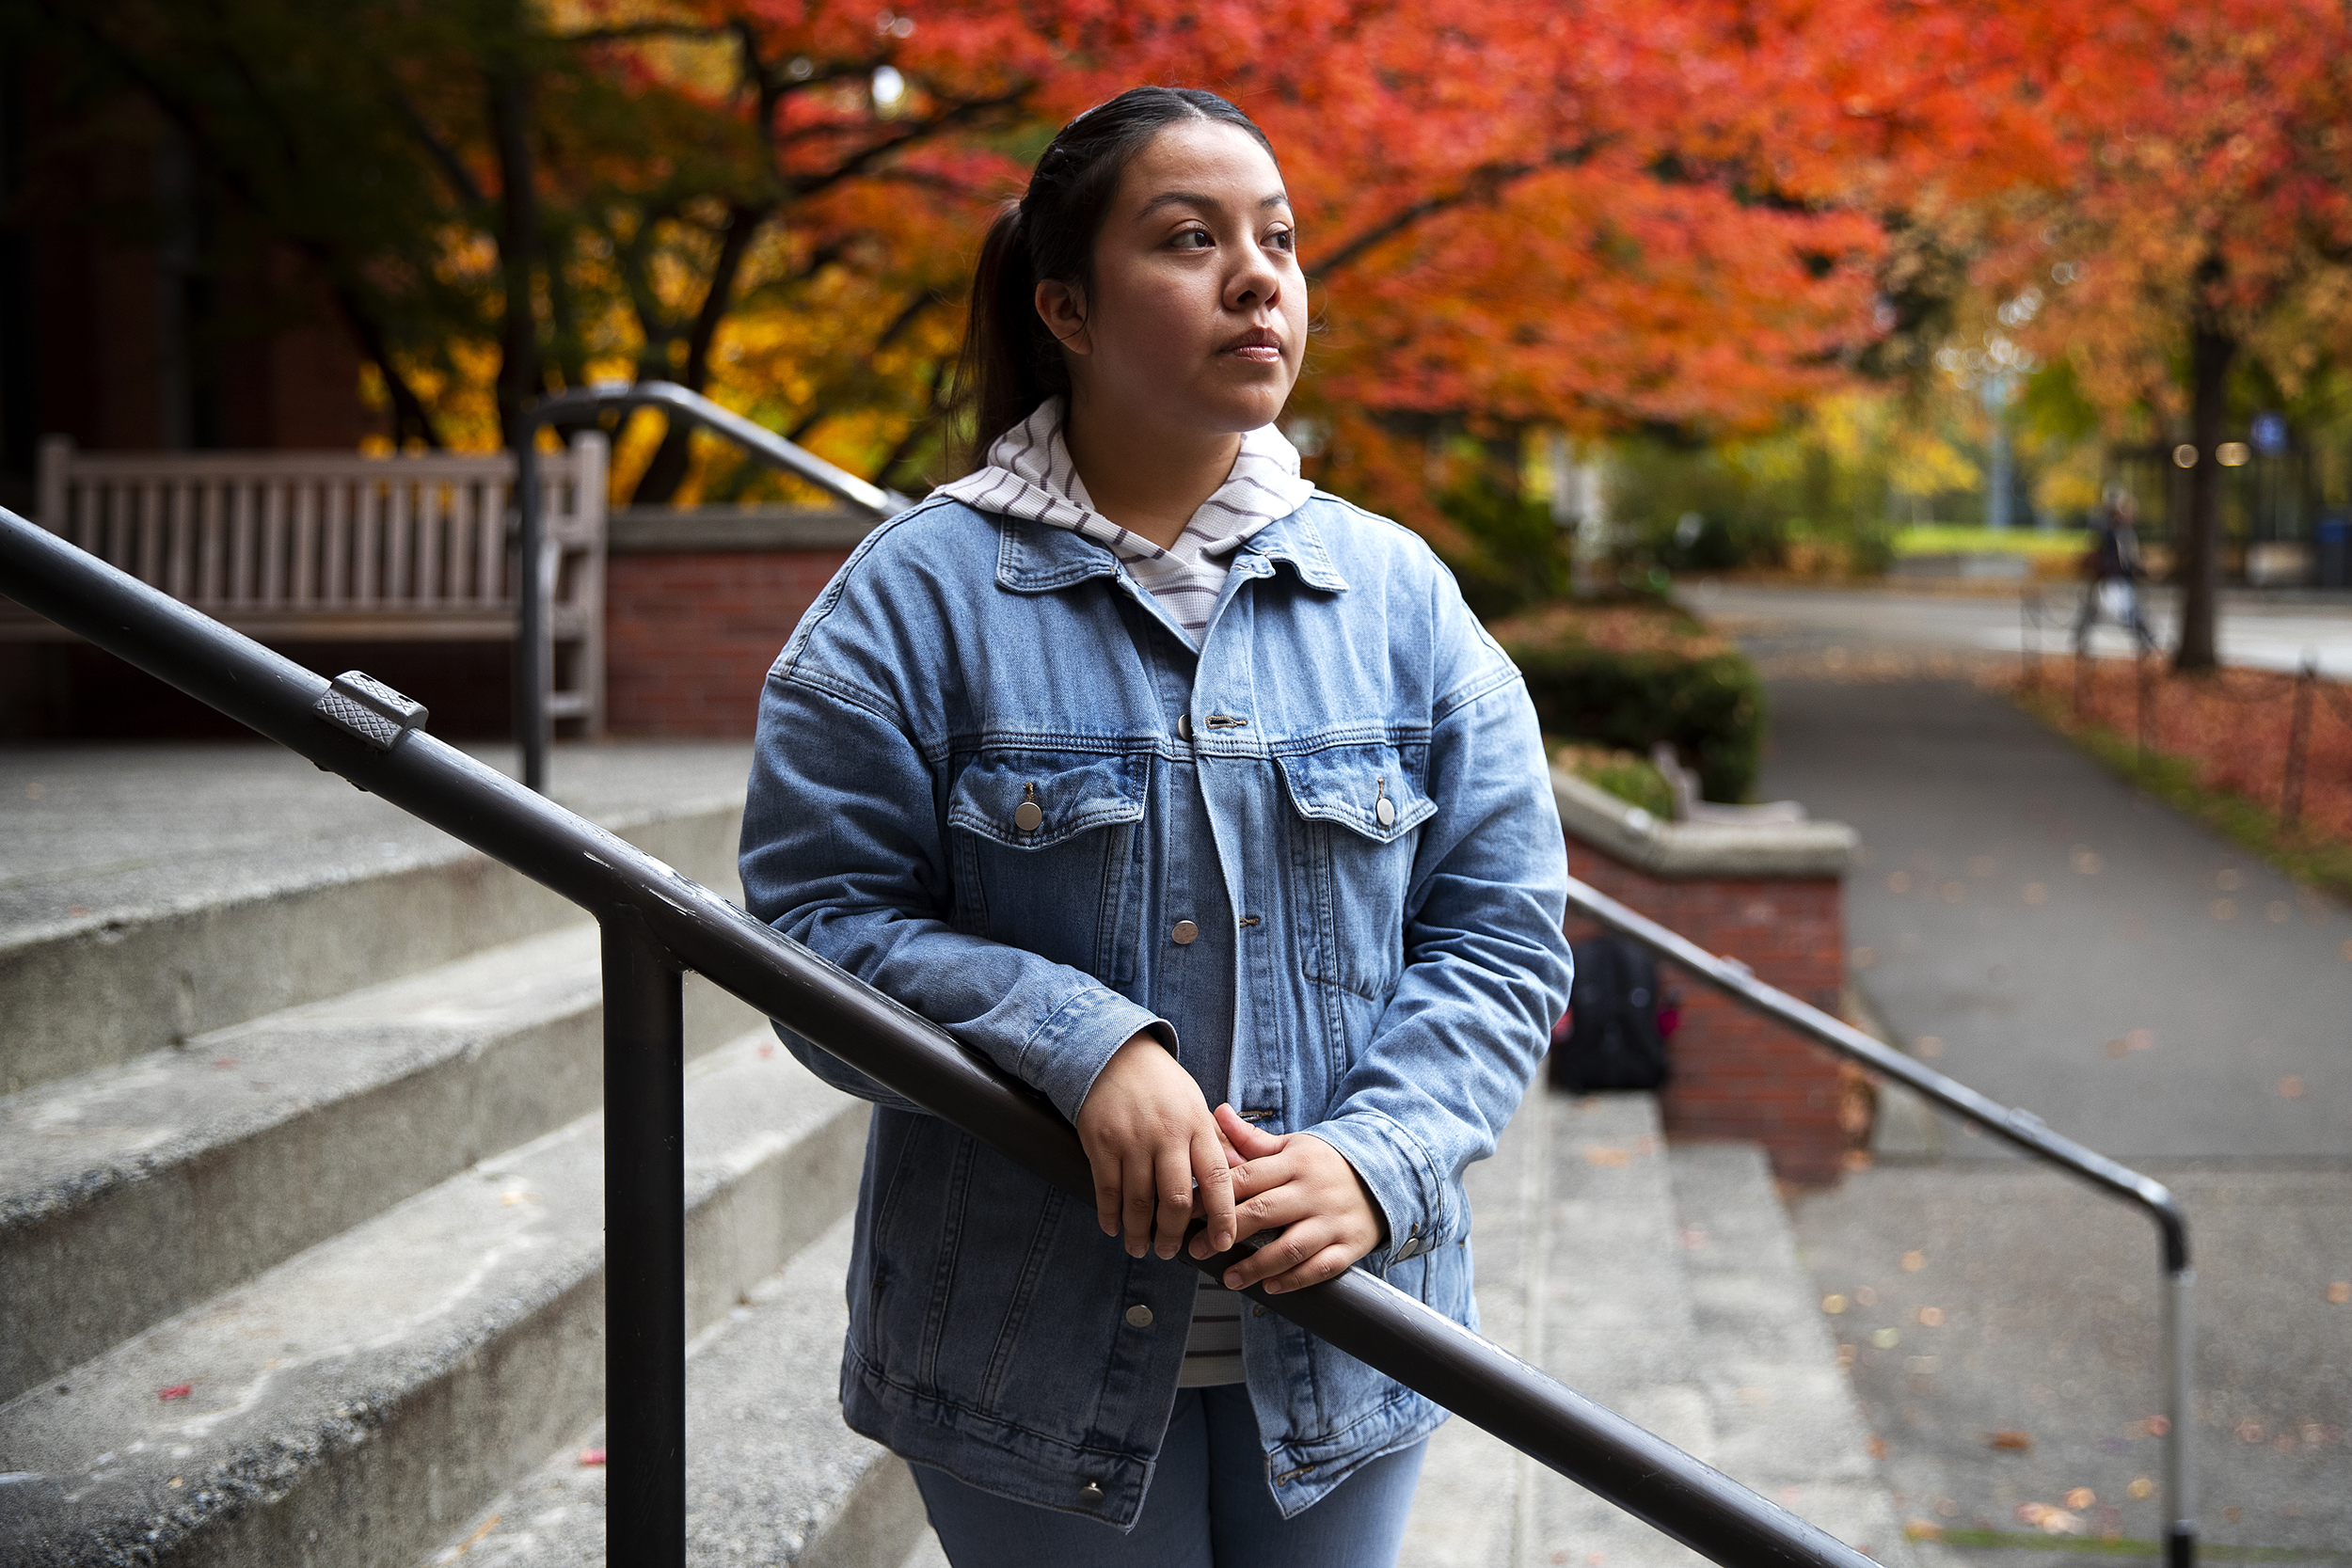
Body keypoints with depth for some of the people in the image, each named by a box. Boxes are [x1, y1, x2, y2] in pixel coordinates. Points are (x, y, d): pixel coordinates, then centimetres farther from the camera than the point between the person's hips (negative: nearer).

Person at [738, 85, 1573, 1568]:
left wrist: (1377, 1158, -15)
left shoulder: (1400, 594, 3)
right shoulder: (921, 595, -5)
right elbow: (820, 921, -9)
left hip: (1341, 1332, 3)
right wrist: (1084, 1050, -23)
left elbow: (1500, 933, 1)